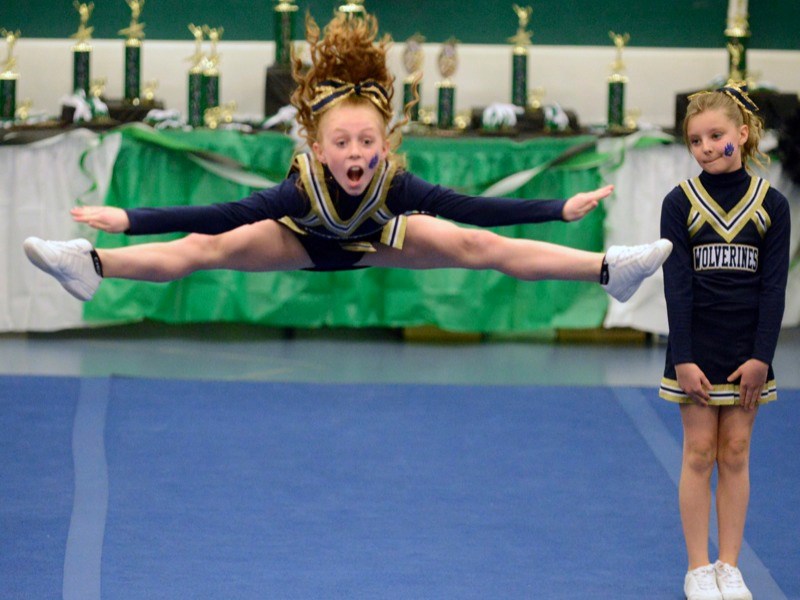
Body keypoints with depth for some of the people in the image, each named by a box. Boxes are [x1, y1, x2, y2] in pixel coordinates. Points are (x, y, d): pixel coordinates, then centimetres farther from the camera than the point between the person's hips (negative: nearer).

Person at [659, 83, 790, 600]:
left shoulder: (771, 204, -1)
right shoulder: (680, 203, -4)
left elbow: (774, 286, -3)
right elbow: (677, 285, -8)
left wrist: (761, 356, -9)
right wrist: (684, 359, -13)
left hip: (747, 351, 1)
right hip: (697, 350, -1)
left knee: (736, 455, 6)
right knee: (700, 454, 2)